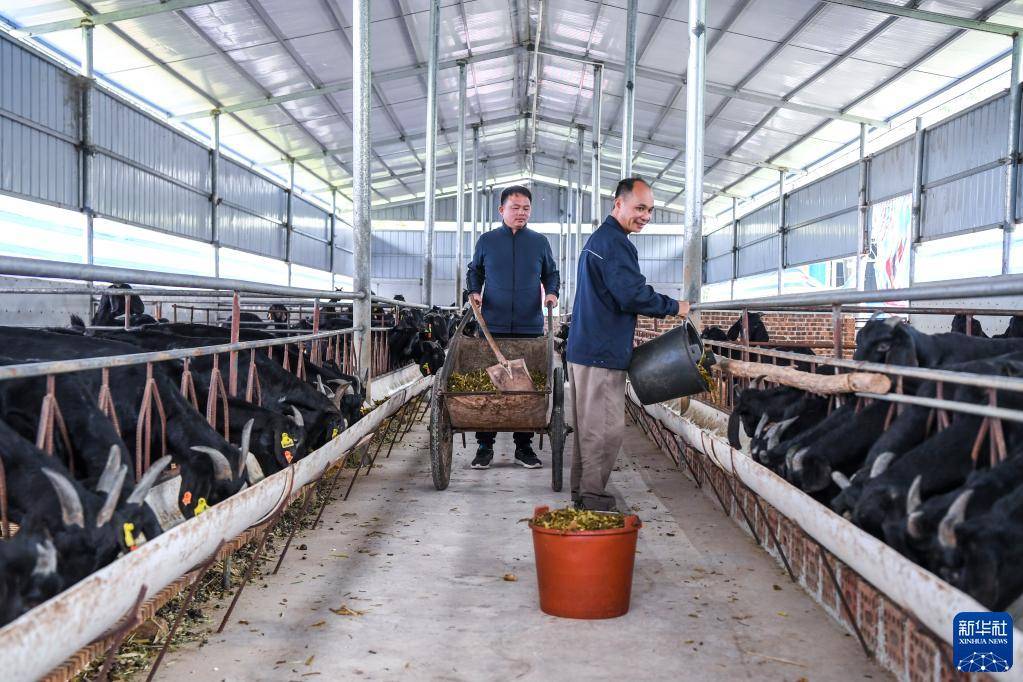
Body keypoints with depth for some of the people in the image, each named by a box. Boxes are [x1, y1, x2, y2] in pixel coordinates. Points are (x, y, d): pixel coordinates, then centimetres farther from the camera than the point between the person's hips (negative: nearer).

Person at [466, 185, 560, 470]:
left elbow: (551, 273, 19)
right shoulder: (487, 241, 7)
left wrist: (552, 292, 0)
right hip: (493, 326, -1)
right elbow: (474, 272, 18)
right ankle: (485, 446, 8)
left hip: (530, 326, 1)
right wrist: (474, 291, 0)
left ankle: (524, 446, 14)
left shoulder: (540, 242, 9)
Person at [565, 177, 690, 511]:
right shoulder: (615, 242, -14)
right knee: (606, 429, -5)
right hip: (603, 353, -11)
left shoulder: (598, 238, 21)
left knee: (588, 426, 15)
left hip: (584, 348, 11)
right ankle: (593, 498, -1)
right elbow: (632, 295, -22)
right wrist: (674, 307, -8)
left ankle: (582, 493, 23)